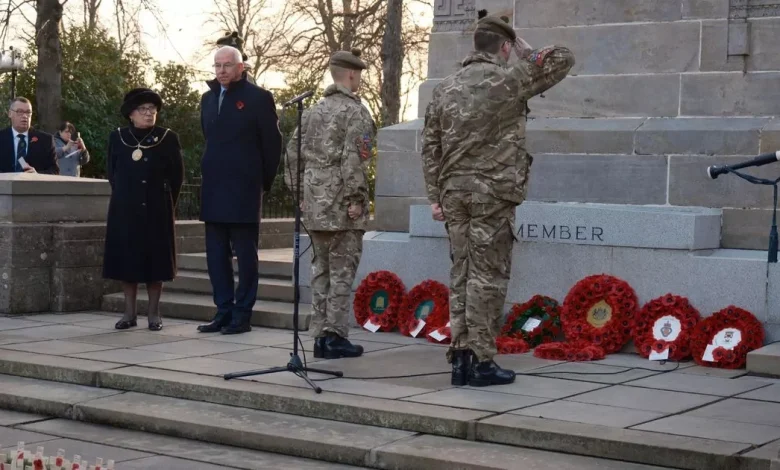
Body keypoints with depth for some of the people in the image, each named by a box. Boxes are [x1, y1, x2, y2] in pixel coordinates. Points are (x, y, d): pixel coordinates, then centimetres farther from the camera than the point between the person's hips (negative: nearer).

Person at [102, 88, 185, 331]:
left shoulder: (168, 138, -2)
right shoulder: (117, 138, 4)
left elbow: (177, 175, 3)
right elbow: (111, 172, 13)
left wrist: (165, 202, 5)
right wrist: (125, 196, 12)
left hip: (156, 210, -2)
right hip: (125, 209, 2)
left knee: (155, 259, 1)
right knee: (126, 258, 4)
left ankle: (154, 313, 9)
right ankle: (129, 313, 12)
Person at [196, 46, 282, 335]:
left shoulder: (258, 98, -5)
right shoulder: (208, 99, 14)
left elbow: (272, 143, -3)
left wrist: (264, 181, 0)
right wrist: (212, 172, 16)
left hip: (243, 189, -6)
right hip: (213, 189, 6)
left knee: (245, 253, -1)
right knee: (216, 254, 7)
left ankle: (242, 314, 4)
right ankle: (223, 312, 14)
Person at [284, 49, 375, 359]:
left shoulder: (313, 112, 14)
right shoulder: (355, 112, -8)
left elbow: (293, 153, 14)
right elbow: (354, 159, -18)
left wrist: (299, 193, 18)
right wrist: (355, 199, -14)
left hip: (314, 205, 7)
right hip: (341, 206, -7)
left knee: (321, 269, 12)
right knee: (342, 270, -2)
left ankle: (320, 336, 15)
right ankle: (335, 336, -1)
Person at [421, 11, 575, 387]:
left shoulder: (445, 88, 10)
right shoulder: (508, 80, -6)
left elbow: (430, 147, 9)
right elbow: (564, 59, 2)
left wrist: (435, 196, 12)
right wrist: (527, 53, 17)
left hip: (454, 191, 5)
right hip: (493, 192, -5)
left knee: (461, 273, 9)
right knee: (488, 275, -2)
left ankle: (460, 356, 11)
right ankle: (482, 362, -1)